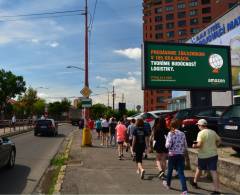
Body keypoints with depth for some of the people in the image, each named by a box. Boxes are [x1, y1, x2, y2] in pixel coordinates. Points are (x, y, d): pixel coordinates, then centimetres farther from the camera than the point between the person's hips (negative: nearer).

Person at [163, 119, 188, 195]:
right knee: (181, 172, 2)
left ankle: (168, 184, 39)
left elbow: (168, 145, -17)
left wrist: (166, 144, 4)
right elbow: (185, 146, 6)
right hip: (181, 155, 3)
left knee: (170, 170, 18)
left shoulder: (171, 133, -11)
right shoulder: (182, 134, 3)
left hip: (172, 155, -3)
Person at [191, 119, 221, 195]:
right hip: (213, 154, 5)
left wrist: (194, 146, -4)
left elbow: (199, 145, -23)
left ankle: (195, 182, 38)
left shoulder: (201, 133, -16)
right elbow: (219, 140, 16)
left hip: (203, 156, -4)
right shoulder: (213, 132, 6)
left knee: (199, 169, 18)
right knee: (214, 171, 1)